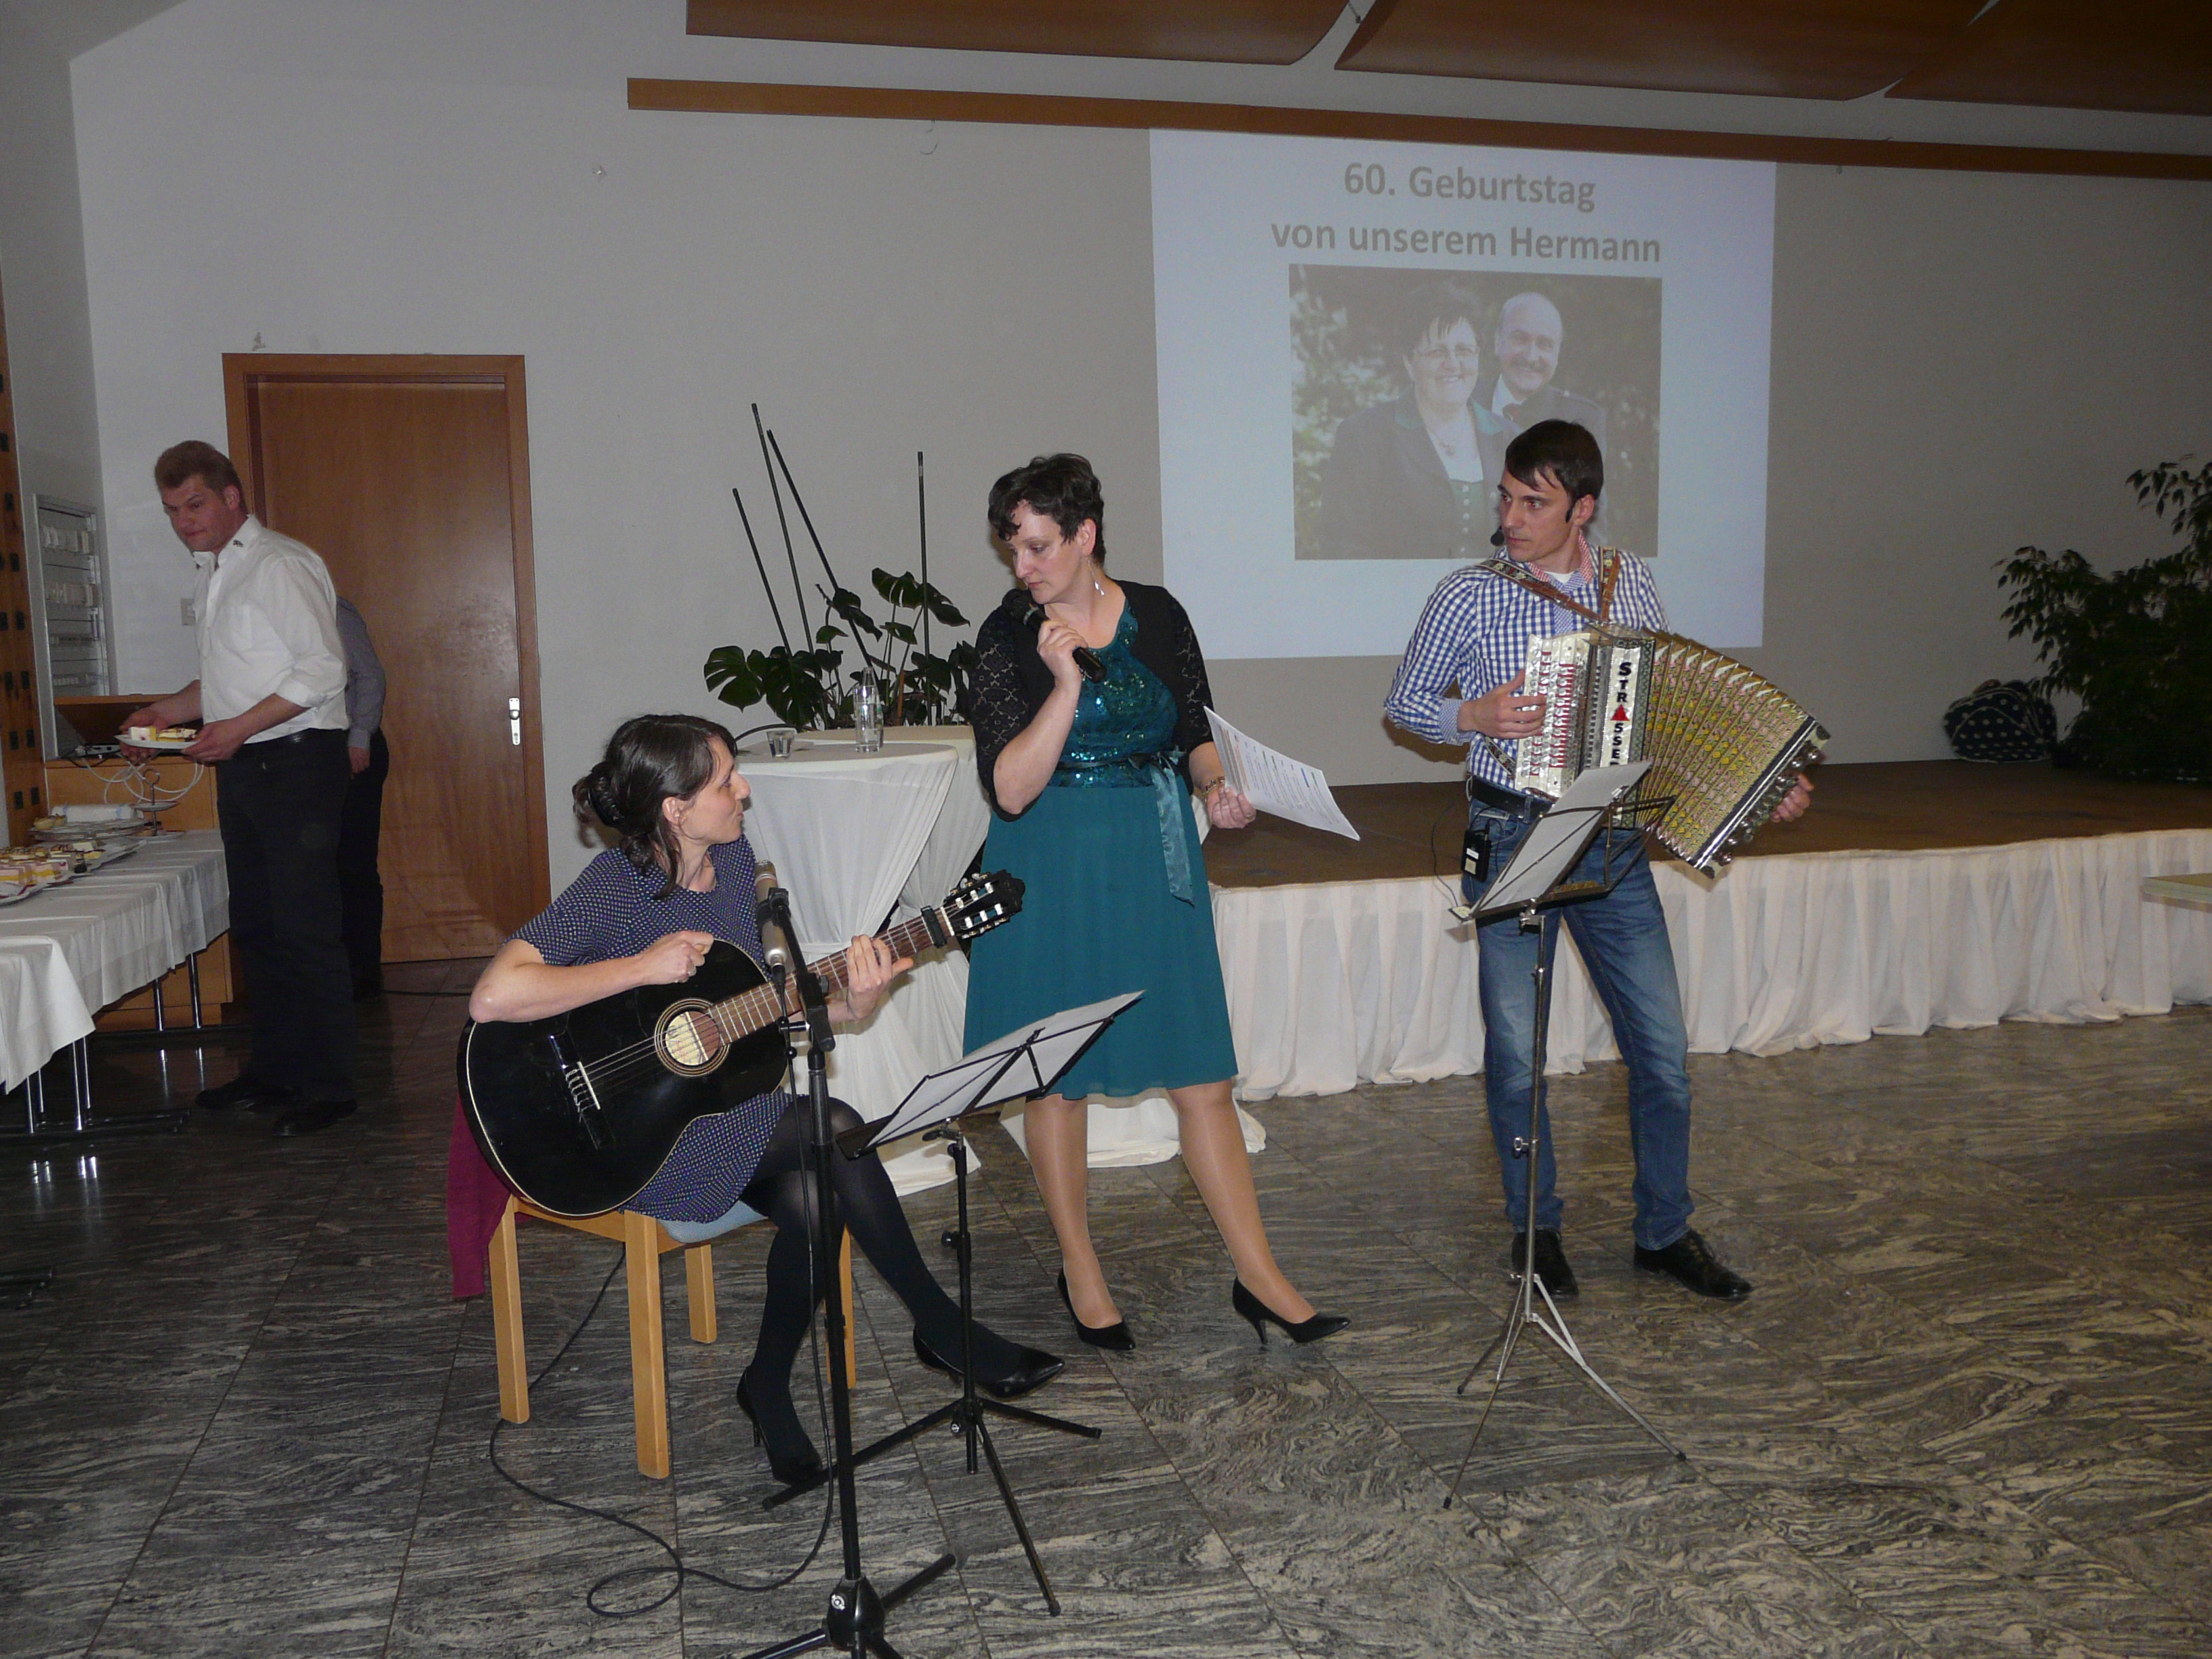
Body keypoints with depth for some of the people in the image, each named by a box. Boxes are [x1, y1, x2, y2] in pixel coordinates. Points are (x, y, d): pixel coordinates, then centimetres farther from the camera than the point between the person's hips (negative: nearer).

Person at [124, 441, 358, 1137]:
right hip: (242, 768, 10)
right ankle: (273, 1071, 25)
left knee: (307, 932, -7)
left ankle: (328, 1086, 0)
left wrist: (239, 728, -20)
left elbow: (323, 668, -19)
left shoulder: (280, 565, -11)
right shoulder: (214, 574, 18)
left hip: (297, 762, -10)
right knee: (255, 929, 14)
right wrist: (168, 710, 12)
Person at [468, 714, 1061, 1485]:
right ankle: (942, 1329, -9)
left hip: (727, 1102, 7)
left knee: (809, 1199, -24)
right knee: (832, 1131, -27)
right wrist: (644, 966, -28)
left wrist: (849, 1004, -10)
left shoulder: (734, 861, 2)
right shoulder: (611, 890, -19)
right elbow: (492, 997, -31)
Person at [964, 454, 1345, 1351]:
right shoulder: (1008, 635, -6)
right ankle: (1081, 1275, 26)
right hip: (1053, 872, -2)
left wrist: (1216, 788, -7)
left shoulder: (1157, 615, 2)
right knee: (1057, 1078, 8)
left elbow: (1196, 733, 13)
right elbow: (1010, 789, -15)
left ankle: (1260, 1278, 15)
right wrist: (1065, 683, -23)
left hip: (1154, 863, 2)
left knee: (1202, 1074, 4)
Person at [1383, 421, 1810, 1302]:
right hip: (1510, 843, -2)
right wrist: (1474, 716, -15)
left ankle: (1666, 1231, 24)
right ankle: (1535, 1227, 24)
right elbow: (1404, 702, 4)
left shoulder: (1633, 586, 3)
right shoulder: (1467, 598, -6)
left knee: (1663, 1046, 6)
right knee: (1516, 1050, 5)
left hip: (1614, 844, 3)